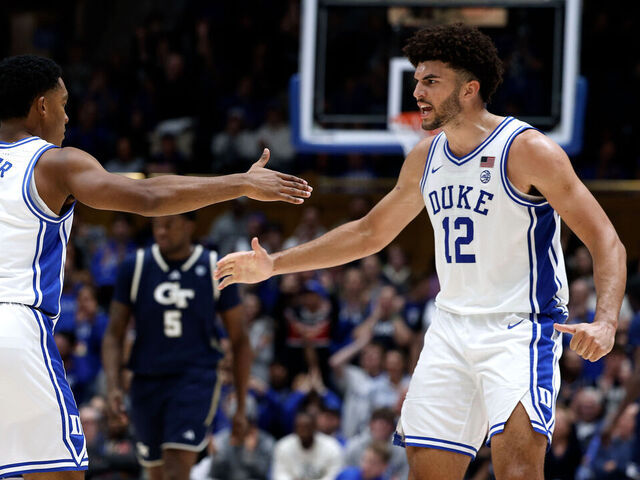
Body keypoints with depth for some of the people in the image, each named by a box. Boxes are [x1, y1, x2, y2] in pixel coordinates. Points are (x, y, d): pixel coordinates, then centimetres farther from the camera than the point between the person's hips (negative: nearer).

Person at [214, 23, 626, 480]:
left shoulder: (527, 150, -13)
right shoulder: (425, 158, 8)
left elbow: (606, 242, -15)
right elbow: (370, 233, 24)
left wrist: (605, 322, -32)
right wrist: (273, 265, 22)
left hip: (521, 325, -7)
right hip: (452, 326, 7)